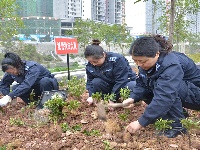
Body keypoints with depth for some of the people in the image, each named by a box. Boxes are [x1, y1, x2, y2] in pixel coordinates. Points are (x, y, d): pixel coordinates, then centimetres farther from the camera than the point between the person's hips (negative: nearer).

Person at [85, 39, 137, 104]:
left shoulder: (117, 59, -28)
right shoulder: (90, 66, -11)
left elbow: (121, 80, -30)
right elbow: (90, 81, -2)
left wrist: (112, 99, -31)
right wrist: (91, 95, -21)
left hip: (126, 81, -4)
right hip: (109, 85, 4)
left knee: (133, 85, -38)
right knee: (95, 82, -25)